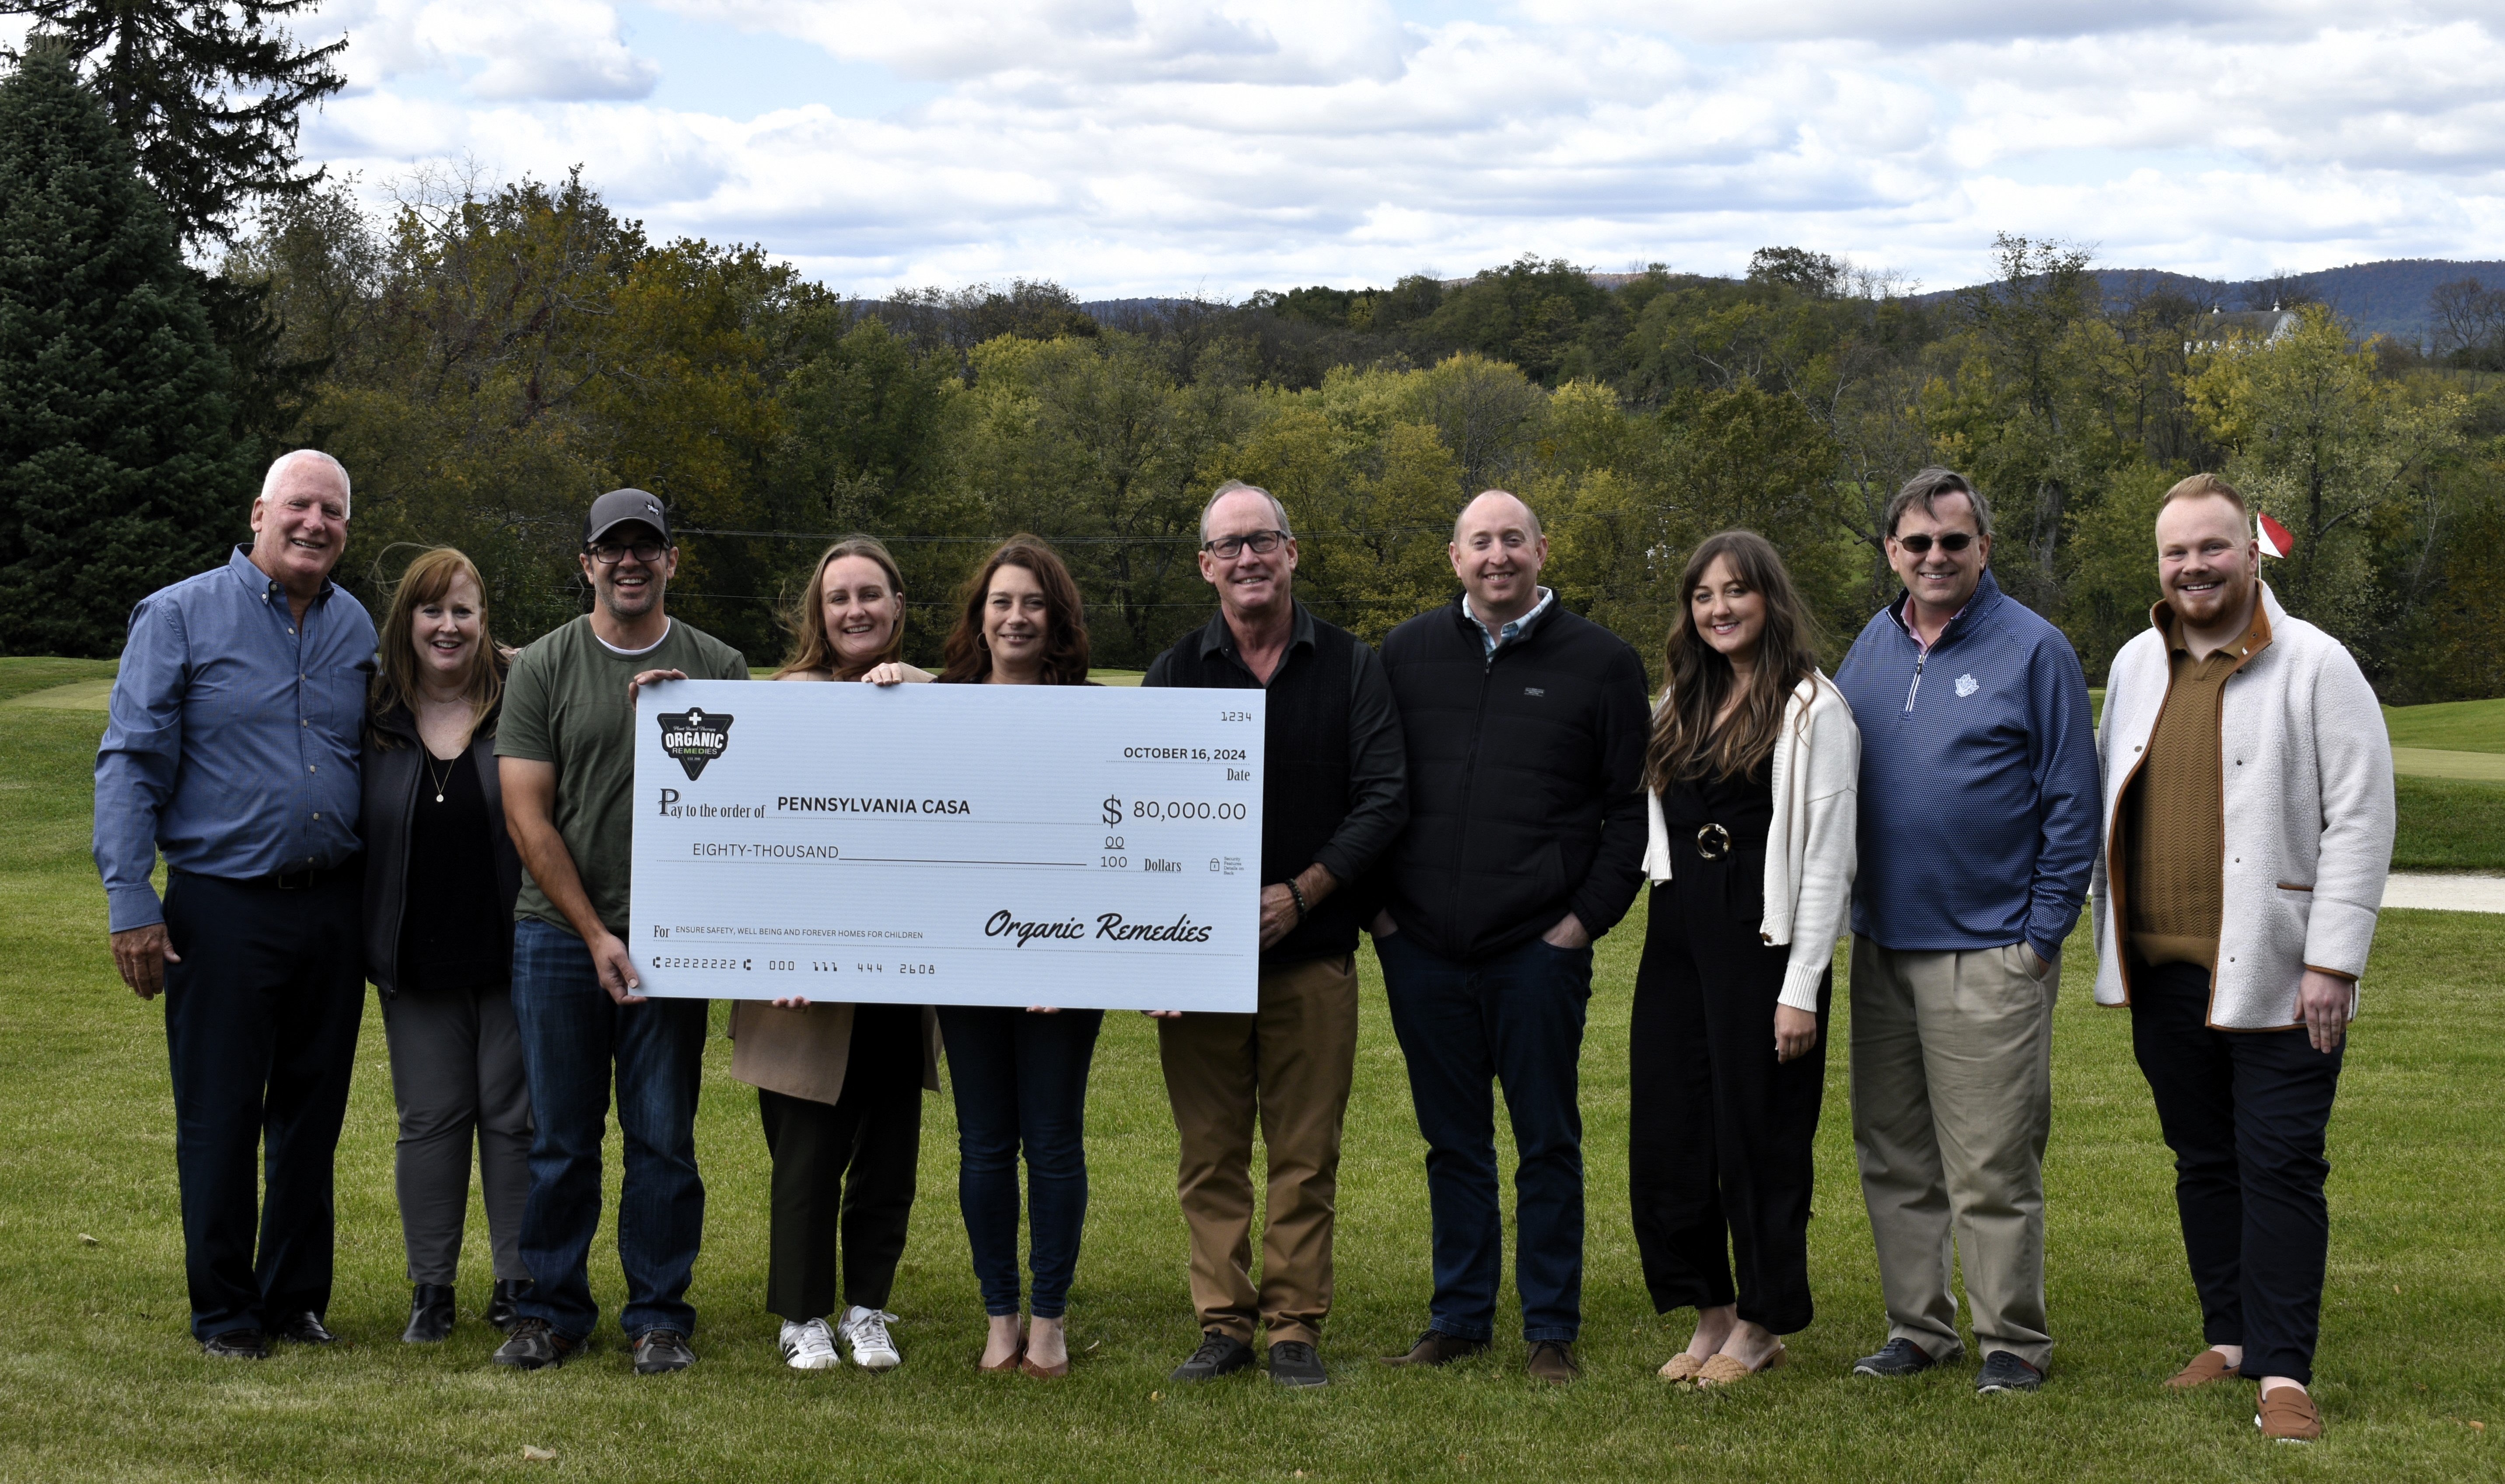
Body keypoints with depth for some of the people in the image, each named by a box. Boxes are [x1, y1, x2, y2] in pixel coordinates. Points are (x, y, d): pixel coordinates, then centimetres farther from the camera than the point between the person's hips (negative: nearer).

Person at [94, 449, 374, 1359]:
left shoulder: (356, 628, 11)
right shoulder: (180, 617, -3)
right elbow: (130, 764, -5)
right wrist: (131, 903, -12)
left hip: (332, 903, 4)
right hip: (223, 905, -4)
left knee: (313, 1114, 10)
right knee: (219, 1117, 1)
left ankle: (296, 1296, 21)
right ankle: (224, 1311, 12)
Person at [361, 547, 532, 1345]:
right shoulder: (374, 718, 3)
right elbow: (349, 830, 9)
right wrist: (364, 945, 5)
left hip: (510, 953, -2)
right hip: (418, 963, 2)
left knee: (513, 1115, 5)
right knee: (430, 1119, 7)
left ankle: (519, 1282, 15)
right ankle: (431, 1286, 16)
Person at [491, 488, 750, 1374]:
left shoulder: (718, 669, 7)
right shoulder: (543, 669, 3)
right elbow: (527, 815, -1)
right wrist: (594, 935, -6)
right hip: (559, 933, 0)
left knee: (665, 1138, 3)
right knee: (560, 1137, 4)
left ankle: (659, 1316, 13)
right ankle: (552, 1310, 16)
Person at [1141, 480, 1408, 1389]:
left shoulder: (1349, 667, 5)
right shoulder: (1174, 673, 8)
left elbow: (1384, 799, 0)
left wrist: (1303, 893, -11)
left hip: (1312, 952, -1)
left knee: (1306, 1155, 2)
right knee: (1210, 1153, 4)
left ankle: (1296, 1328, 10)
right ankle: (1223, 1324, 12)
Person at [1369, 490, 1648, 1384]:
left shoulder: (1600, 663, 2)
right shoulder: (1406, 654, 9)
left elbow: (1632, 806, 2)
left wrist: (1588, 916, -6)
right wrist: (1380, 906, 5)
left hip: (1540, 950, -2)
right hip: (1421, 950, 3)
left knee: (1548, 1143, 3)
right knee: (1453, 1143, 11)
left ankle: (1551, 1329, 12)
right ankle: (1459, 1317, 21)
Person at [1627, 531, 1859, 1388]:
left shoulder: (1812, 709, -7)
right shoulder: (1682, 704, 14)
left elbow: (1827, 858, -11)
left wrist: (1803, 987, -15)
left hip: (1764, 942, -7)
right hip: (1677, 938, 7)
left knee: (1759, 1136, 2)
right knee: (1665, 1134, 7)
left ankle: (1761, 1327, 15)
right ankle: (1712, 1317, 20)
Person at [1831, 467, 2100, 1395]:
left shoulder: (2032, 650, -4)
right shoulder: (1872, 650, 11)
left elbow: (2073, 804, -4)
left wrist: (2043, 933, -9)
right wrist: (1848, 911, 9)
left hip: (1989, 952, -6)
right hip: (1883, 947, 6)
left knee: (1993, 1166, -4)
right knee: (1893, 1158, 11)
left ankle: (2013, 1343, 6)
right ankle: (1919, 1327, 22)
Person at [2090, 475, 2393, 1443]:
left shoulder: (2315, 666, -5)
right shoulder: (2136, 665, 13)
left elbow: (2361, 818, -8)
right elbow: (2104, 799, 21)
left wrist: (2332, 961, -13)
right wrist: (2107, 938, 15)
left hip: (2274, 975, -5)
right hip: (2163, 967, 5)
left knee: (2280, 1169, -5)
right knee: (2203, 1164, 13)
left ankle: (2283, 1372, -2)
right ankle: (2229, 1337, 24)